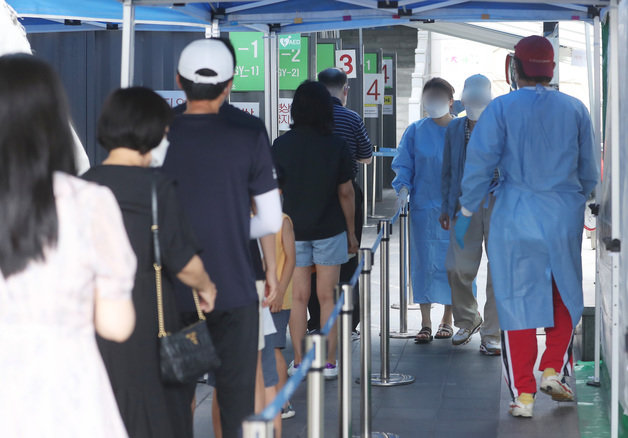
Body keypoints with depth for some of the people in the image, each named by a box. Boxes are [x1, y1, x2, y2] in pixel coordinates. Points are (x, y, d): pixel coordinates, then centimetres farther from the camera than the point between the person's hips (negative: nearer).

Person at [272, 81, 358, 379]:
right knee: (327, 296, 5)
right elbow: (345, 192, -2)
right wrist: (351, 232, 8)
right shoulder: (336, 146, -6)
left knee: (298, 297, 7)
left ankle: (299, 362, 8)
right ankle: (329, 362, 7)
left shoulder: (281, 145, -4)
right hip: (329, 230, -1)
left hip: (292, 229, 1)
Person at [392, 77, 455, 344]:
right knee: (425, 262, -2)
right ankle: (425, 324, 6)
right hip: (424, 207, 0)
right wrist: (403, 187, -11)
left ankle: (447, 320, 19)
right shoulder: (416, 131, 4)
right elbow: (403, 165, 6)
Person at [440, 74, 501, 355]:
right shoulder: (454, 129, 12)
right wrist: (445, 207, 10)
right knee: (458, 267, -1)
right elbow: (448, 171, 16)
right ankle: (467, 320, 25)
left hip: (498, 204, -2)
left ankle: (492, 334, 9)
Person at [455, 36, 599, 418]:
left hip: (515, 218, -2)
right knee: (566, 295, 20)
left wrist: (467, 212, 2)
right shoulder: (575, 109, 4)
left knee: (518, 301, 3)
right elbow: (589, 170, 10)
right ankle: (554, 370, 10)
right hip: (565, 218, 2)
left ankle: (523, 394, 4)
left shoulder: (501, 108, -5)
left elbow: (480, 164, -8)